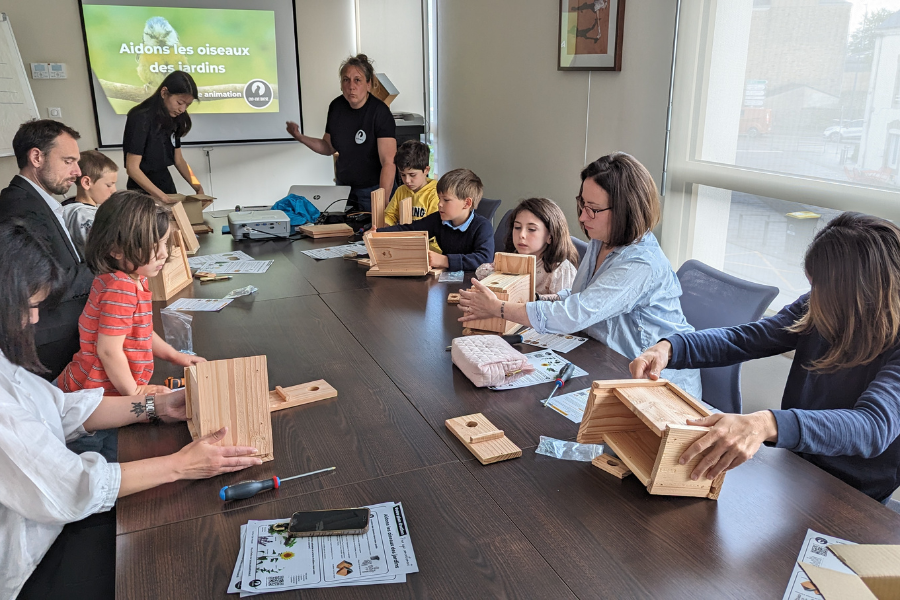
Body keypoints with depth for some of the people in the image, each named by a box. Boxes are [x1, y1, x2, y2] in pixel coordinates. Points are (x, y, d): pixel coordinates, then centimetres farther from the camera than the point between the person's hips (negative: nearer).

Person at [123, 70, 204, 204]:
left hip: (167, 184, 7)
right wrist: (162, 197, -30)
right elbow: (132, 168, -22)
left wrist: (198, 187, -5)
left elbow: (178, 160, 9)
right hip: (144, 191, -7)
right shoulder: (140, 119, -18)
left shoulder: (173, 119, 4)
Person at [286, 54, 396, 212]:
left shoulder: (379, 112, -18)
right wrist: (300, 137, -1)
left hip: (372, 191, -5)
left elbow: (388, 162, -26)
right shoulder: (336, 106, 0)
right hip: (343, 187, 6)